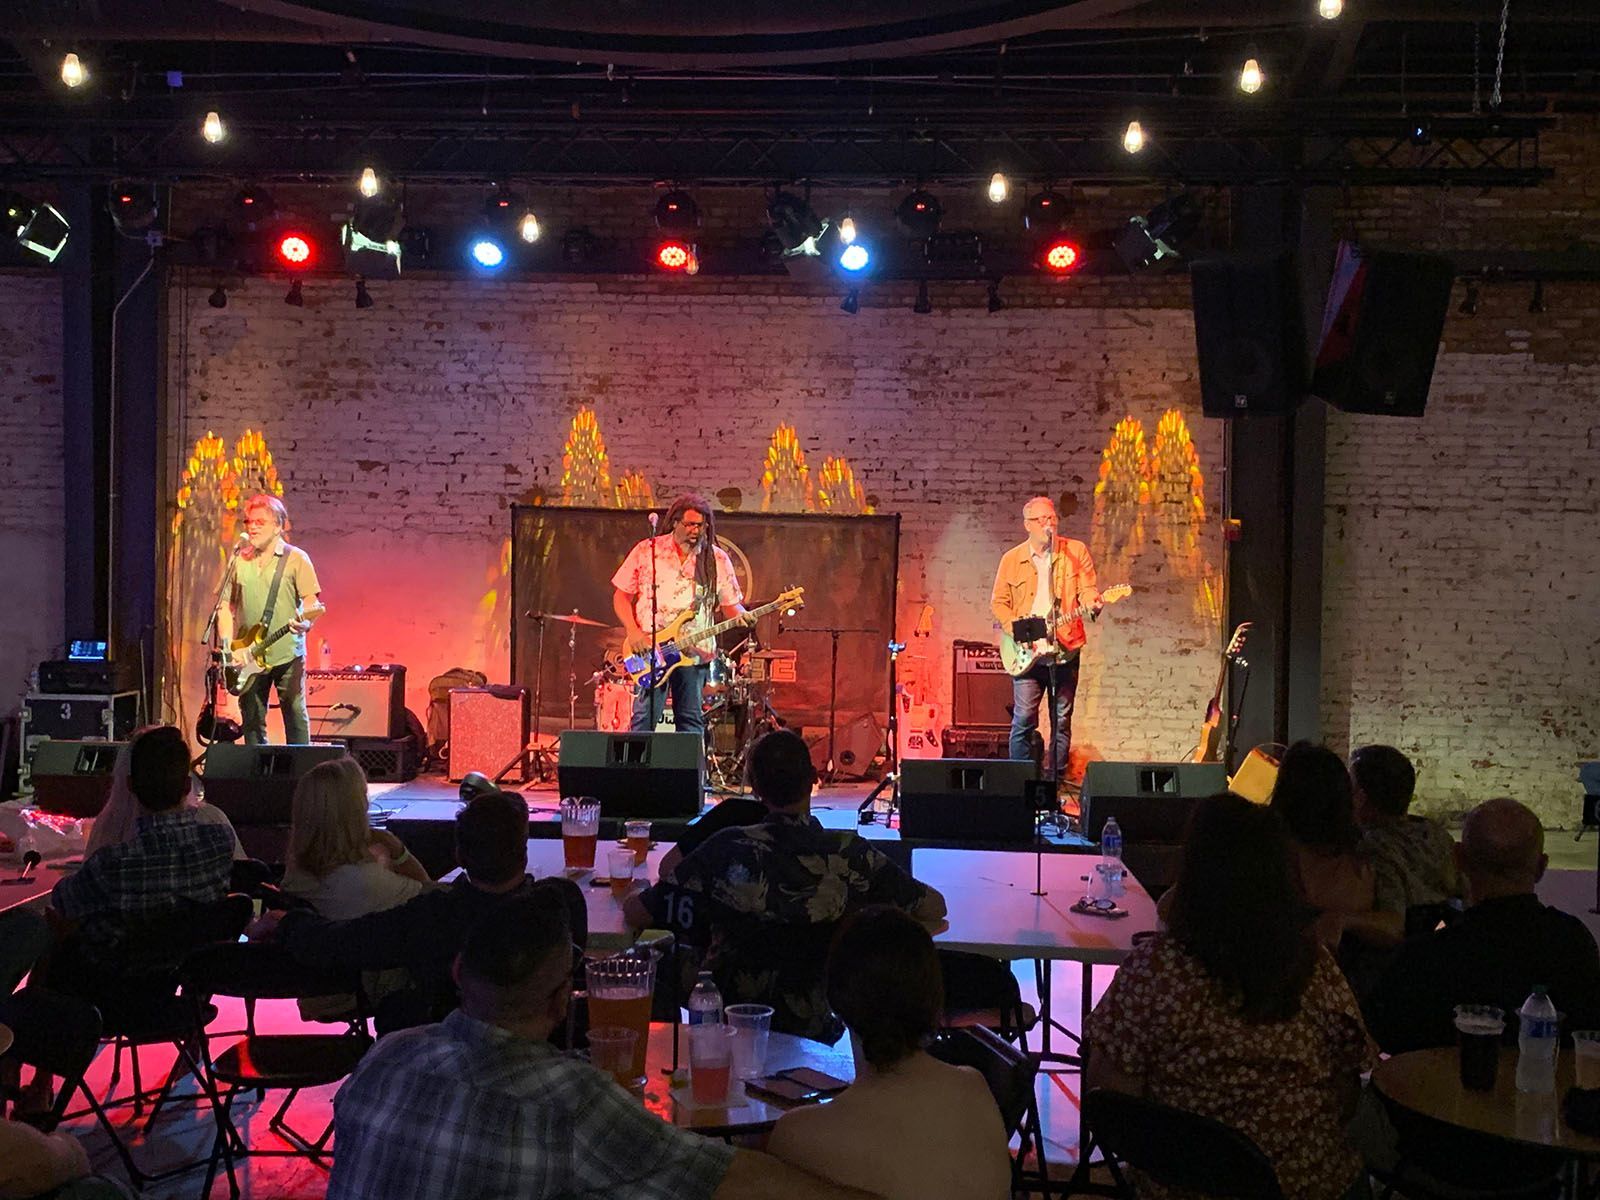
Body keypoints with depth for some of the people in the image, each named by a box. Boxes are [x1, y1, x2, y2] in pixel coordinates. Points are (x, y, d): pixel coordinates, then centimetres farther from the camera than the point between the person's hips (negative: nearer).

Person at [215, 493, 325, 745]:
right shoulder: (239, 561, 9)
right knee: (252, 722, 9)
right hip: (247, 657, 4)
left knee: (295, 719, -2)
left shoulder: (296, 559, -1)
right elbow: (225, 606, 11)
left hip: (287, 655, -4)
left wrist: (305, 623, -27)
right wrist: (229, 645, -2)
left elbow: (312, 601, -5)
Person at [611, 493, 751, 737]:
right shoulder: (646, 551, 4)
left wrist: (742, 616, -14)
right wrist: (633, 631, -8)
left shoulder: (717, 559, 7)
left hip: (694, 653, 2)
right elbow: (621, 595, 7)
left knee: (691, 721, 4)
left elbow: (731, 604, 9)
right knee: (644, 718, -7)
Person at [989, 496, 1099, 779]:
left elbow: (1087, 589, 0)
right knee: (1024, 718, -6)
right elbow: (998, 602, 10)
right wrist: (1014, 628, -6)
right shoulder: (1011, 559, 8)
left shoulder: (1076, 551, 5)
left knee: (1062, 719, 5)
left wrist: (1091, 603, -23)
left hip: (1065, 649, 0)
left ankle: (1055, 778, 13)